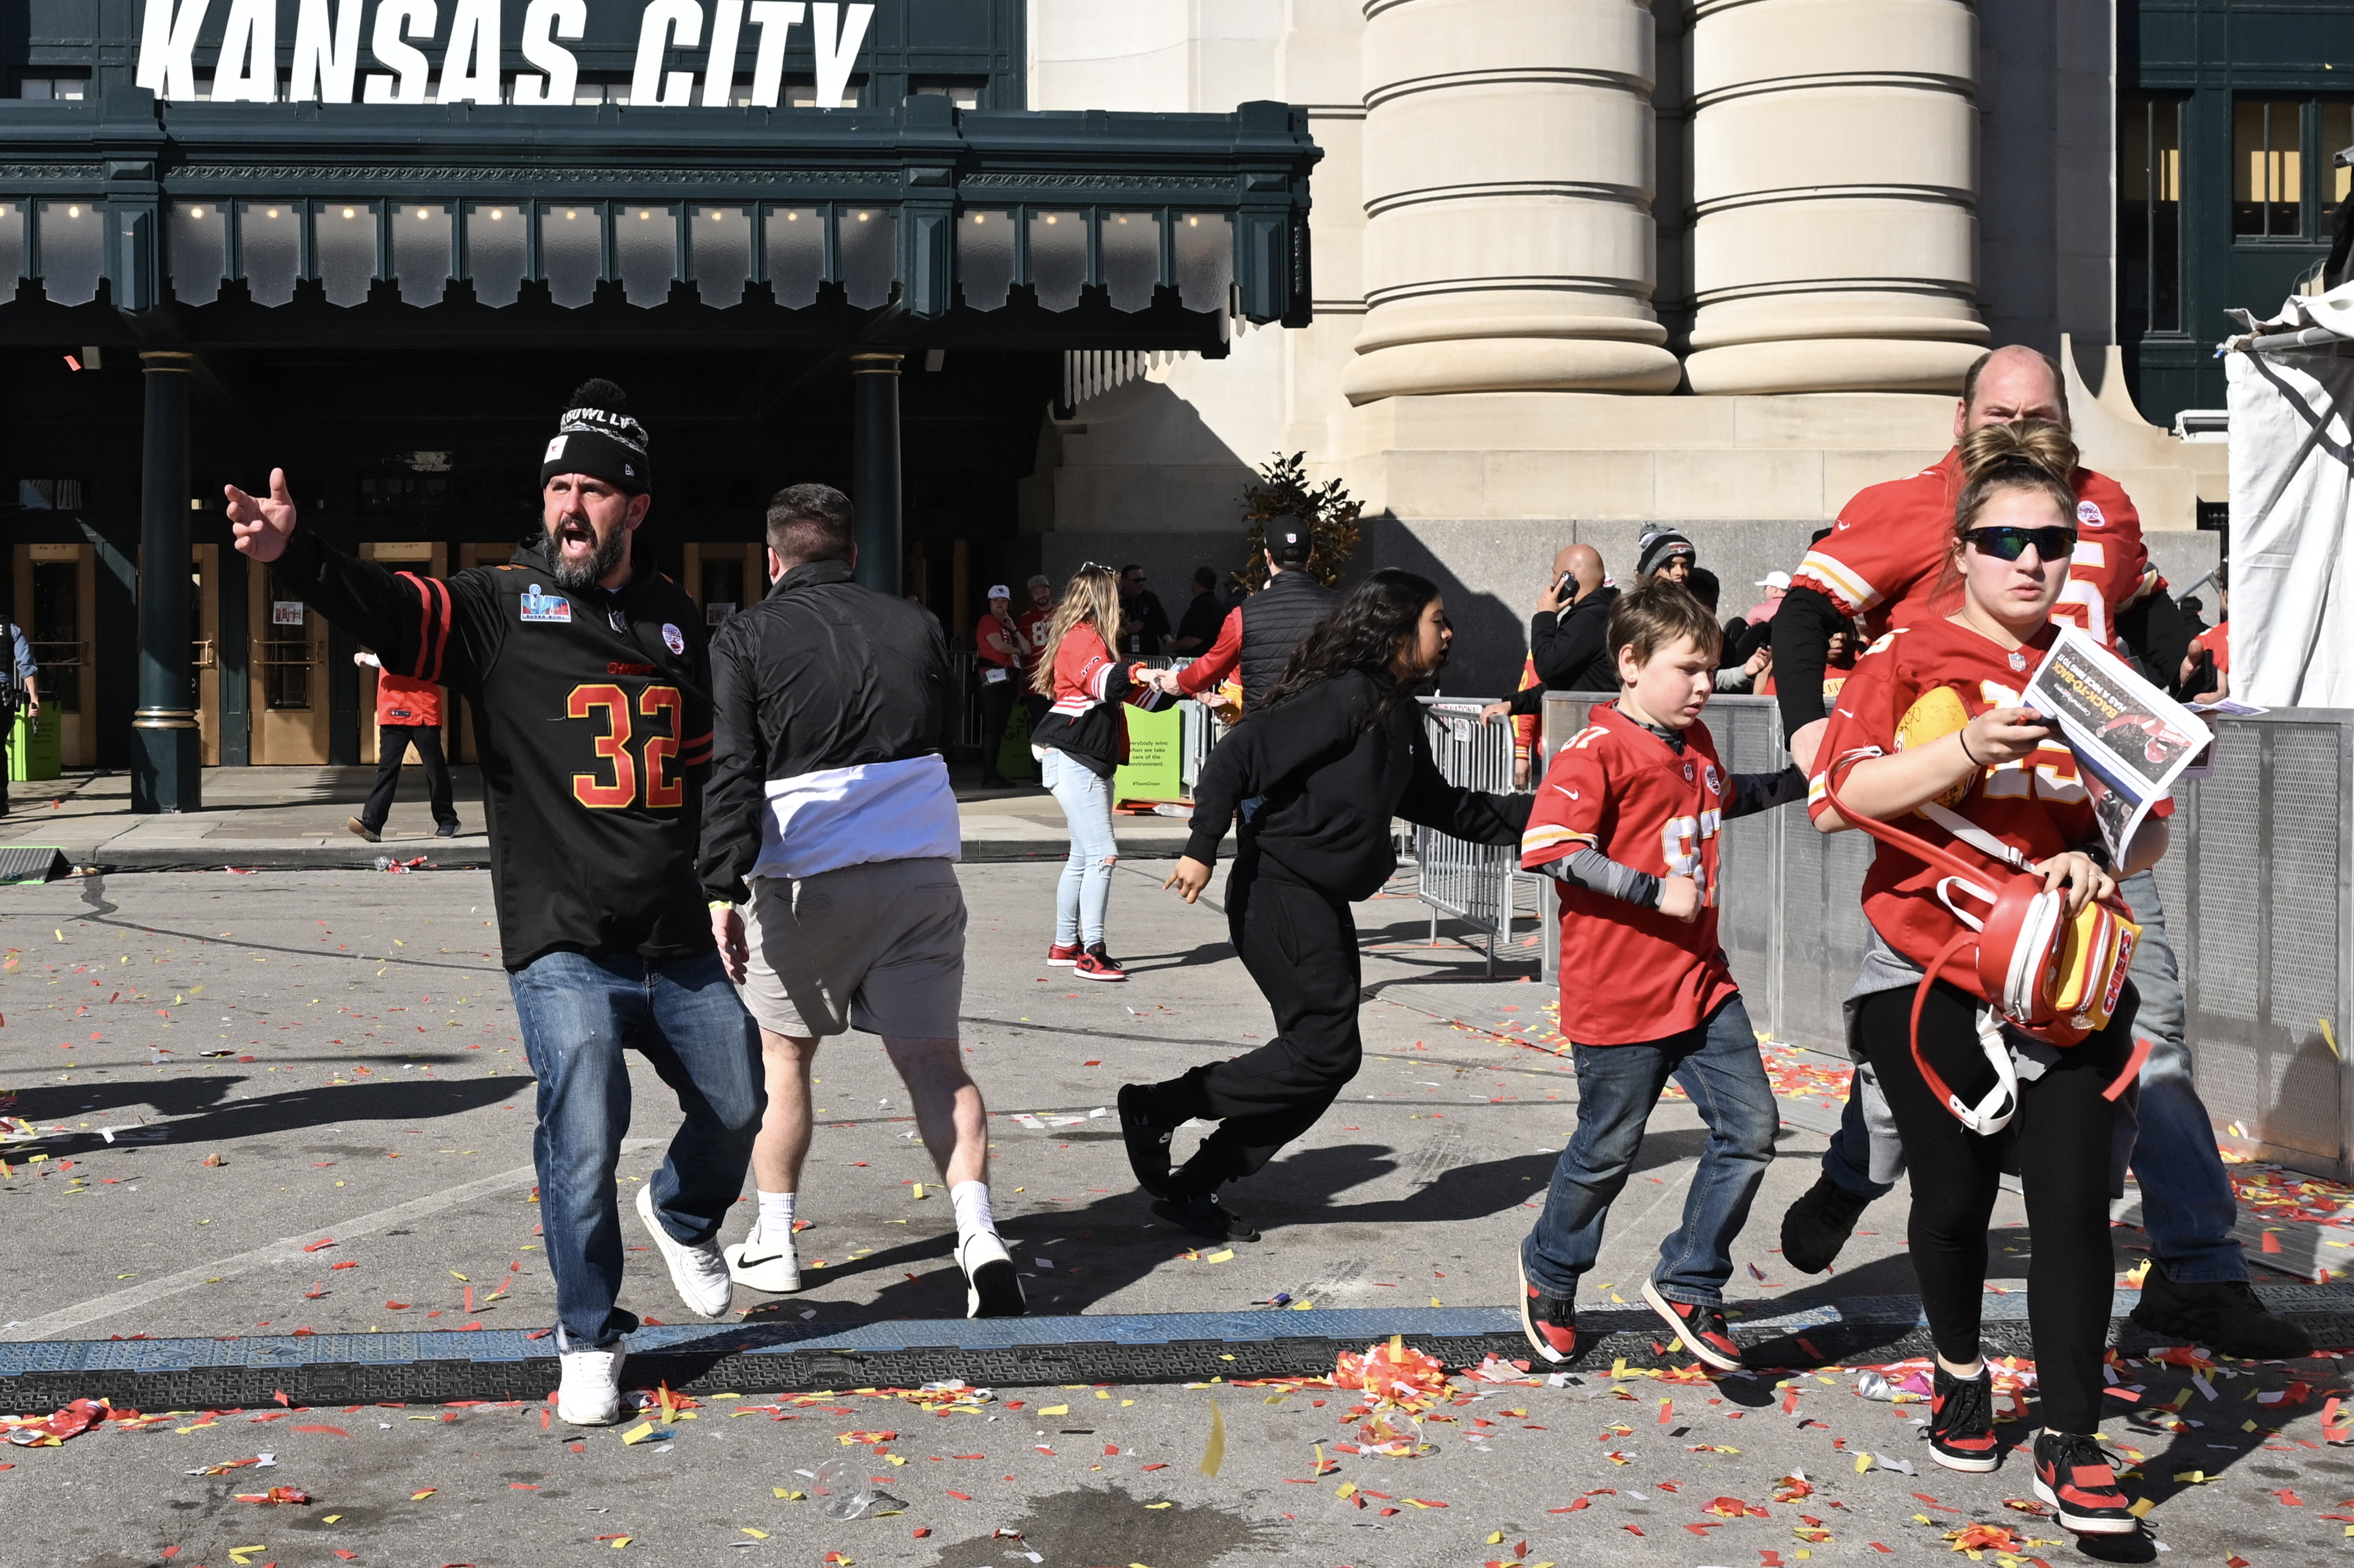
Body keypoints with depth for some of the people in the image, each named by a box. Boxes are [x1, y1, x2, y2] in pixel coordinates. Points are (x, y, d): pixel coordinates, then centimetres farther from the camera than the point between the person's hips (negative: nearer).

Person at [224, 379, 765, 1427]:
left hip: (680, 946, 4)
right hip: (561, 946, -4)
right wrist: (294, 553, -40)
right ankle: (588, 1339, 10)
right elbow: (390, 608, -21)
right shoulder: (500, 605, -1)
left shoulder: (675, 620, 11)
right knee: (584, 1137, -13)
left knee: (738, 1103, 11)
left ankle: (681, 1214, 45)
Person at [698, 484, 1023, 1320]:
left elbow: (733, 773, -9)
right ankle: (979, 1233, -13)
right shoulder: (918, 626, 10)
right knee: (934, 1059, 4)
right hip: (922, 869, 2)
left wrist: (721, 890, -12)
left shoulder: (746, 637, 0)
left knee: (784, 1054, 17)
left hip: (805, 876, -2)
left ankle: (772, 1243, 24)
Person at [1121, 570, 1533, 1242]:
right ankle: (1156, 1108, 0)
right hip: (1280, 892, -10)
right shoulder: (1345, 696, -16)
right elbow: (1241, 753, -21)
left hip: (1323, 903, 10)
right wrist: (1203, 848, -25)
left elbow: (1438, 804, 25)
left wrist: (1528, 813, 20)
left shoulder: (1398, 712, 14)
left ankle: (1193, 1187, 15)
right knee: (1326, 1049, -10)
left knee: (1319, 1060, 8)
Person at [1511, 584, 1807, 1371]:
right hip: (1620, 997, -7)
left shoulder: (1694, 744, 12)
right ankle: (1550, 1274, 33)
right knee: (1609, 1149, 6)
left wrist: (1802, 781, 22)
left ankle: (1686, 1283, 18)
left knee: (1751, 1128, 1)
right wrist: (1657, 891, -23)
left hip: (1701, 983, 7)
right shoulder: (1595, 753, -15)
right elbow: (1552, 851, -24)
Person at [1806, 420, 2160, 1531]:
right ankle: (1960, 1375, 36)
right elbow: (1836, 803, -15)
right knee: (1954, 1198, 10)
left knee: (2072, 1200, -7)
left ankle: (2071, 1450, 3)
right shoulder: (1909, 661, -1)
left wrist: (2099, 861, -14)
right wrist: (1971, 747, -27)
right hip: (1929, 976, -2)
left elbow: (2152, 827, 9)